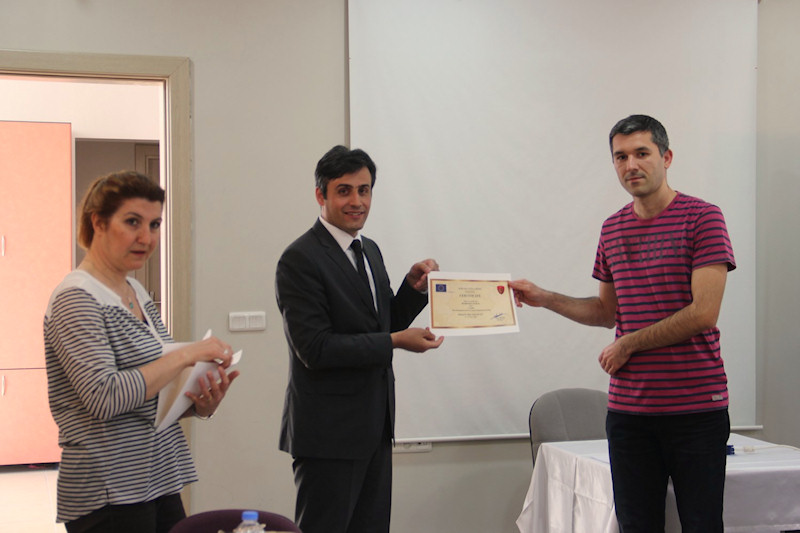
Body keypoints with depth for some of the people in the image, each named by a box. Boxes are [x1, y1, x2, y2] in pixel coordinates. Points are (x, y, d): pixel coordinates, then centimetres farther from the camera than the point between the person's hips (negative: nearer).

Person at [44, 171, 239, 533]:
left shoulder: (136, 292, 13)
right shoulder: (76, 299, -13)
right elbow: (103, 397, -23)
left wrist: (201, 404, 0)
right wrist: (187, 354, -20)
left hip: (159, 484, 8)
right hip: (109, 499, -8)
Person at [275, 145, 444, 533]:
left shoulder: (370, 250, 12)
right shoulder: (300, 259, -15)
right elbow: (315, 348, -21)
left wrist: (414, 287, 1)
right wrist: (394, 341, -20)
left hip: (374, 426, 9)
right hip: (329, 430, -8)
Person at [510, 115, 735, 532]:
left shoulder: (702, 218, -6)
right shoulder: (613, 229, 12)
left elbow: (703, 312, -14)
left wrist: (626, 345, -7)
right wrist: (544, 298, 10)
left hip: (696, 408, -5)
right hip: (629, 407, 5)